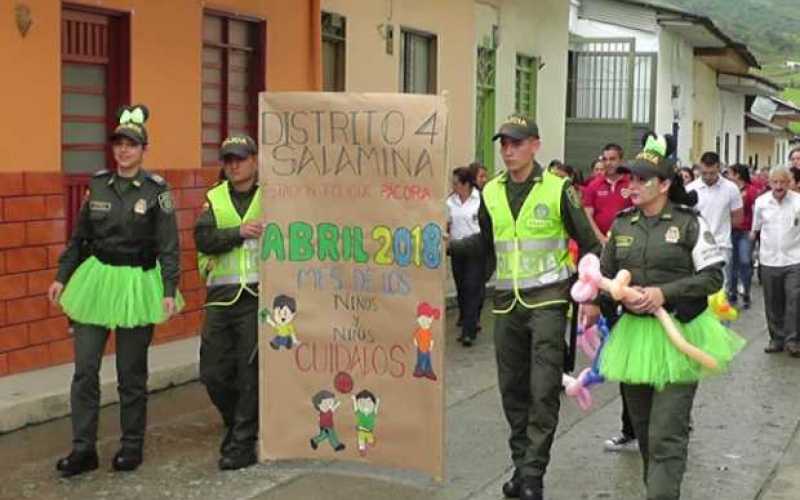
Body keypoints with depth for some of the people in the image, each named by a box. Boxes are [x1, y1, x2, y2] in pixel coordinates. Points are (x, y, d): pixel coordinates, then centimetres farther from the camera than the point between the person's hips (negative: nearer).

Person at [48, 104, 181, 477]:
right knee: (85, 369, 0)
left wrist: (170, 291, -13)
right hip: (95, 280, 3)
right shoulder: (97, 185, 5)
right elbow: (79, 237, 12)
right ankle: (83, 448, 8)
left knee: (131, 373, 6)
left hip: (137, 285, -3)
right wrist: (62, 277, 10)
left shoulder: (156, 190, -5)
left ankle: (131, 446, 20)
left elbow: (169, 246, -6)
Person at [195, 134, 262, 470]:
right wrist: (240, 232, -17)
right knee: (213, 373, 7)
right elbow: (203, 239, -6)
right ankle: (236, 423, 32)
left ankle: (242, 444, 10)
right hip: (221, 296, 4)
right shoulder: (215, 198, 10)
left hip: (258, 295, -3)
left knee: (250, 373, -2)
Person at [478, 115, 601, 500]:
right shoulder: (491, 193, 8)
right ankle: (520, 463, 24)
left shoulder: (557, 189, -4)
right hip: (506, 302, 5)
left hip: (547, 299, -5)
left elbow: (589, 244, 1)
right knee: (512, 389, 11)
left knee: (544, 389, -8)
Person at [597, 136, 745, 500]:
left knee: (666, 436, -10)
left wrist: (664, 293, -18)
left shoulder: (689, 223, -7)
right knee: (643, 426, 17)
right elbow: (604, 276, 13)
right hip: (633, 332, 5)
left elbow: (713, 276, -7)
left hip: (678, 334, -5)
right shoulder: (621, 224, 5)